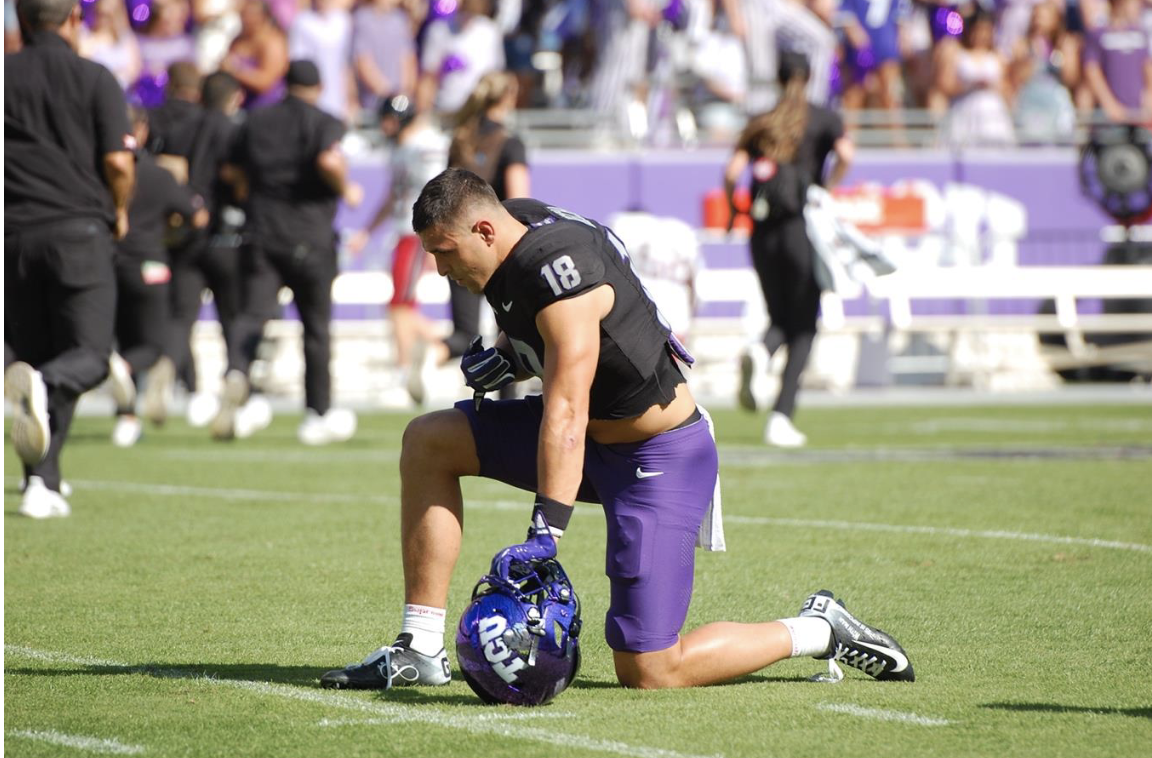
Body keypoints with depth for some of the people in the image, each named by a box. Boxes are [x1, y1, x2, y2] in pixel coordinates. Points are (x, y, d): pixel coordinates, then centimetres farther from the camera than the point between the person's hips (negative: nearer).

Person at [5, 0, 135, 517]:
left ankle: (42, 485, 3)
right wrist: (119, 213, 13)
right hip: (79, 231, -3)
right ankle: (42, 385, -35)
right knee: (89, 355, 0)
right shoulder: (95, 79, 1)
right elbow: (118, 163, -6)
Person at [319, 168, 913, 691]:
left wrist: (545, 531, -43)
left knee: (648, 672, -11)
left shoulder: (560, 274, -29)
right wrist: (506, 360, -1)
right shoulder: (517, 223, -2)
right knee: (429, 442, 0)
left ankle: (815, 632, 8)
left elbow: (566, 413, -36)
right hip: (597, 438, 9)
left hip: (660, 459, -9)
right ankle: (420, 653, 1)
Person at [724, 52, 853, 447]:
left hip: (763, 232, 3)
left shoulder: (761, 122, 10)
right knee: (803, 328, 4)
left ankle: (756, 356, -21)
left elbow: (732, 171, -1)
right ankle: (781, 417, -8)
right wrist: (828, 189, -3)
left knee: (779, 320, 16)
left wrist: (732, 208, 14)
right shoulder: (823, 118, 3)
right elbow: (845, 154, -16)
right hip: (804, 226, -3)